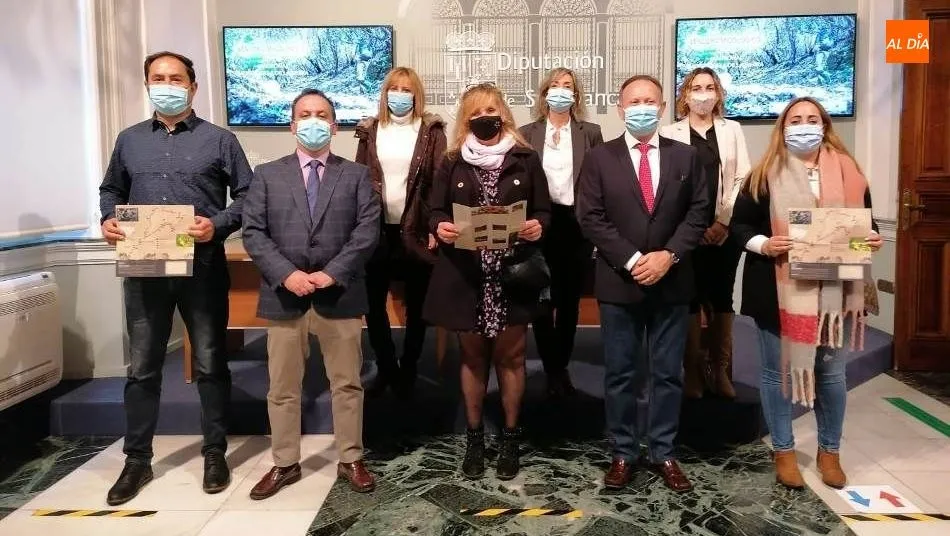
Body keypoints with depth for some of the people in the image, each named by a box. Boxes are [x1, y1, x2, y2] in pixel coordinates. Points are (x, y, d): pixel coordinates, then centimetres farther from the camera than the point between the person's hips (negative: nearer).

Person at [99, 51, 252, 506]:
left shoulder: (218, 140, 1)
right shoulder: (129, 140, 11)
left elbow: (248, 194, -1)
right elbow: (111, 189, 20)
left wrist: (217, 225, -16)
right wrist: (108, 220, -1)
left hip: (203, 268, -3)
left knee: (210, 364, 7)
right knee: (142, 367, 9)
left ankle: (215, 453, 21)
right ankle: (136, 459, 23)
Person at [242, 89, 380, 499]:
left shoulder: (357, 175, 8)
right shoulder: (267, 175, 9)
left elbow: (368, 231, -3)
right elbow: (253, 233, 0)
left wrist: (332, 273, -15)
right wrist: (287, 274, -15)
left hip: (340, 295, 0)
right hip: (283, 296, 1)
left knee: (347, 383, 8)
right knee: (282, 388, 9)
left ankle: (351, 460, 22)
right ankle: (285, 463, 24)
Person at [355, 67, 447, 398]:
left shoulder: (431, 130, -1)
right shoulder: (370, 131, 7)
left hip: (416, 230, -2)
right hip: (377, 230, 2)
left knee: (416, 306, 8)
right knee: (373, 303, 7)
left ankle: (408, 370, 25)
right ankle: (386, 368, 26)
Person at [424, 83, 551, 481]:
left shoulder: (526, 159, 4)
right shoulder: (453, 163, 6)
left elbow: (544, 211, 5)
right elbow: (436, 211, 6)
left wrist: (537, 227, -17)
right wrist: (440, 228, -16)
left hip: (512, 274, -1)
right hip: (466, 276, 1)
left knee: (510, 356, 8)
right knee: (473, 357, 12)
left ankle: (510, 437, 24)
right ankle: (474, 437, 26)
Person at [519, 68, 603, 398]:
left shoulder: (590, 133, 5)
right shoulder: (527, 133, 5)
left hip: (576, 223, 0)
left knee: (569, 300, 10)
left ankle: (561, 366, 24)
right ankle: (552, 369, 17)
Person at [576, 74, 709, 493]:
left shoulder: (685, 156, 6)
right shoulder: (600, 158, 1)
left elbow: (698, 213, 2)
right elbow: (590, 217, -6)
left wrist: (668, 255, -12)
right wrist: (631, 260, -15)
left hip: (672, 281, 2)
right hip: (618, 282, -1)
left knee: (667, 373, 9)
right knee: (620, 373, 6)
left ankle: (663, 453, 22)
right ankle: (623, 453, 19)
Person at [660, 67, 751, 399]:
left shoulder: (732, 130, 11)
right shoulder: (670, 133, 4)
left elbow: (743, 179, 4)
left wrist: (724, 222, -6)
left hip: (725, 229, 2)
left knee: (722, 298, 6)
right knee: (690, 298, 2)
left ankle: (721, 370, 16)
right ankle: (693, 371, 11)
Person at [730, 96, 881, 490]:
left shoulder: (847, 171, 5)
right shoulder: (765, 175, -2)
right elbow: (740, 224, -2)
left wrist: (871, 239, -8)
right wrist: (763, 244, -20)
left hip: (832, 290, 2)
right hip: (779, 289, -2)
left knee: (831, 372, 12)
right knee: (777, 371, 8)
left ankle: (829, 451, 30)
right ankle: (783, 451, 24)